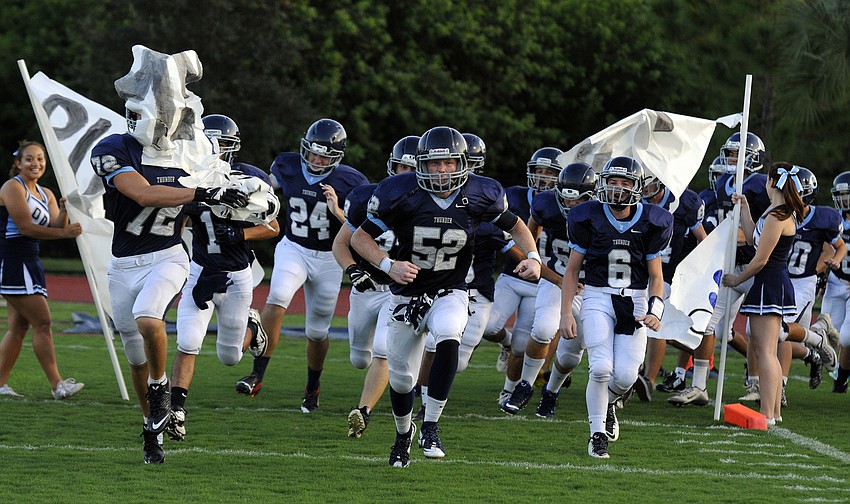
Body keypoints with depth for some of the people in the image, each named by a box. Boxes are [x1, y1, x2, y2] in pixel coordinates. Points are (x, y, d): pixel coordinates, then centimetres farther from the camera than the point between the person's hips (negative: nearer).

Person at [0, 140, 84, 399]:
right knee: (42, 322, -13)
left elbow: (56, 227, 6)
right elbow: (26, 227, -17)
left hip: (30, 262, 9)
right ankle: (57, 385, -15)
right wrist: (65, 232, -20)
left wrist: (64, 211, -14)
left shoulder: (46, 194, 16)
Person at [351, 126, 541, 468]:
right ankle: (403, 431, 44)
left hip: (450, 294, 0)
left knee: (448, 337, -34)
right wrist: (388, 266, -25)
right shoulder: (401, 193, -17)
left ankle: (431, 426, -25)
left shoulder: (479, 195, -11)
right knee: (401, 379, 9)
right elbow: (360, 237, -8)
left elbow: (514, 225, 7)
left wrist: (532, 257, -11)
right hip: (407, 294, 1)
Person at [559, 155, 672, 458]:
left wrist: (655, 311, -12)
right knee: (601, 367, -18)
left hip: (634, 302, 1)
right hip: (598, 297, -1)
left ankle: (607, 403, 29)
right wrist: (565, 314, -2)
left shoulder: (650, 223, -2)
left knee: (625, 376, -8)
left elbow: (656, 276, 6)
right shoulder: (590, 219, -5)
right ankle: (598, 435, -1)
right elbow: (572, 270, 4)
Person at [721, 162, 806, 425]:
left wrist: (738, 279, -3)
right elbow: (754, 240, 19)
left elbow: (761, 259, -16)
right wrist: (744, 209, 21)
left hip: (769, 283, -11)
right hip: (775, 283, 11)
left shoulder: (777, 217, -18)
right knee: (761, 347, 15)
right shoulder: (786, 213, 13)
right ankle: (774, 410, 19)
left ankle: (767, 413, -11)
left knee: (765, 350, -10)